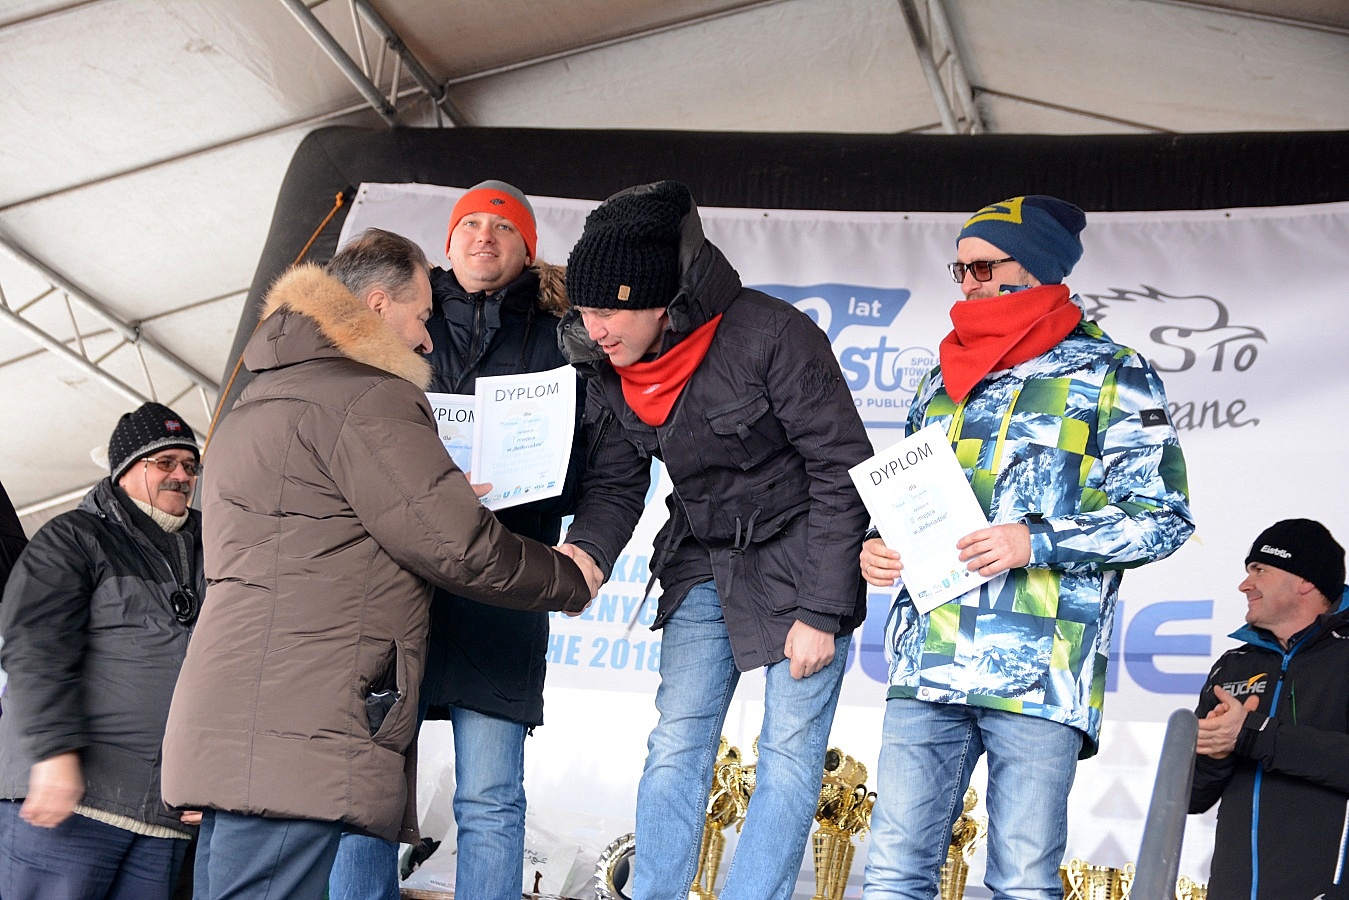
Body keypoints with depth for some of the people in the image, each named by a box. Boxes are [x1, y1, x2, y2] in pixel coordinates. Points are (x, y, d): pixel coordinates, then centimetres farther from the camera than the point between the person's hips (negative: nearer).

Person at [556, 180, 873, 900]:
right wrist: (587, 551, -21)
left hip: (799, 565, -5)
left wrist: (820, 611, -19)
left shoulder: (774, 337, -24)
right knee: (675, 748, 3)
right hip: (702, 566, 6)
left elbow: (843, 472, -20)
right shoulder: (610, 369, -5)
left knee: (789, 754, -4)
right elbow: (615, 485, 2)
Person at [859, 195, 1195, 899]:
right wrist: (878, 545, 7)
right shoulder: (942, 379, 21)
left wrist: (1037, 543, -14)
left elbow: (1161, 515, -2)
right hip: (926, 663, 5)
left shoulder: (1111, 376, 4)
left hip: (1038, 675, -5)